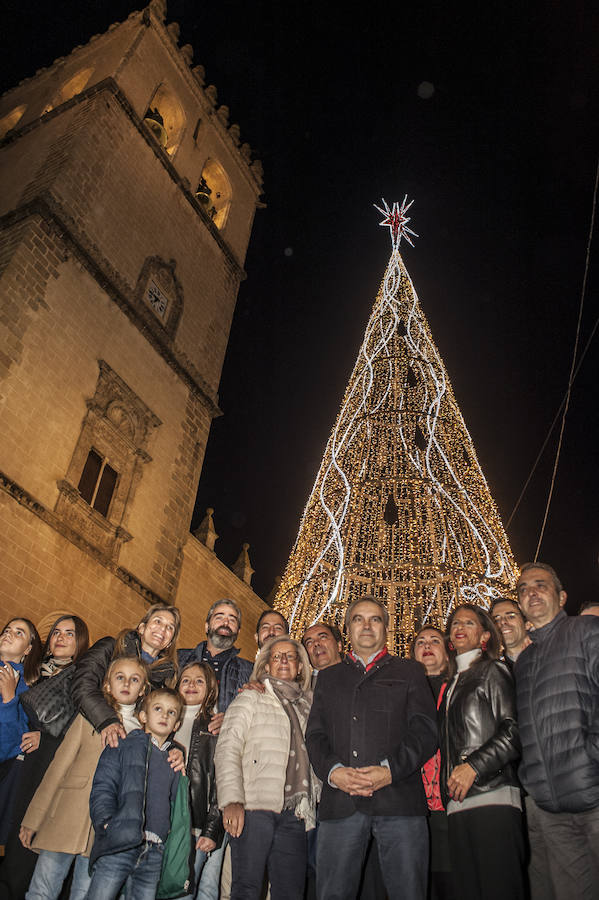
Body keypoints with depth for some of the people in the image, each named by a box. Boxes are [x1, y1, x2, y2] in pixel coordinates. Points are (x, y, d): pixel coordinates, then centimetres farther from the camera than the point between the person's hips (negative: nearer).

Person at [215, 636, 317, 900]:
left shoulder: (308, 705, 19)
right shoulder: (250, 699, 7)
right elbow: (227, 750, -2)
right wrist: (232, 801, -13)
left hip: (294, 814, 4)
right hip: (253, 809, -4)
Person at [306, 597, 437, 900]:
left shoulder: (410, 671, 14)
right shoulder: (328, 677, 21)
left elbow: (425, 730, 2)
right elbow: (315, 735, 12)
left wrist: (390, 769, -12)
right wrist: (333, 771, -8)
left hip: (398, 798, -1)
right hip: (339, 803, 2)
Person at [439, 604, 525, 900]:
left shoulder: (493, 671, 3)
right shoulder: (453, 684, 23)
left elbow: (514, 730, -8)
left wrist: (474, 765, -14)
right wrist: (448, 790, 14)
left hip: (492, 798, -6)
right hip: (458, 801, 6)